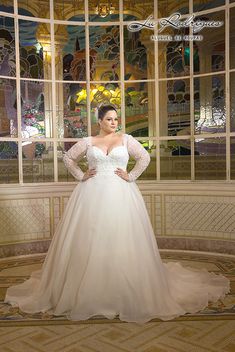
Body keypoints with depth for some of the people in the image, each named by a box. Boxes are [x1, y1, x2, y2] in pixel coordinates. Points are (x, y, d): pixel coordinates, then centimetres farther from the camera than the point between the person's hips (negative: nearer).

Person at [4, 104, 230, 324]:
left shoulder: (125, 139, 7)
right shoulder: (88, 141, 9)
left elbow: (145, 157, 4)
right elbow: (68, 157, 16)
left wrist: (131, 176, -3)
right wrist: (80, 175, 5)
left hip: (120, 195, -1)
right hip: (92, 195, 1)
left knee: (122, 240, -1)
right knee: (89, 240, 1)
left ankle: (128, 293, 12)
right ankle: (88, 291, 13)